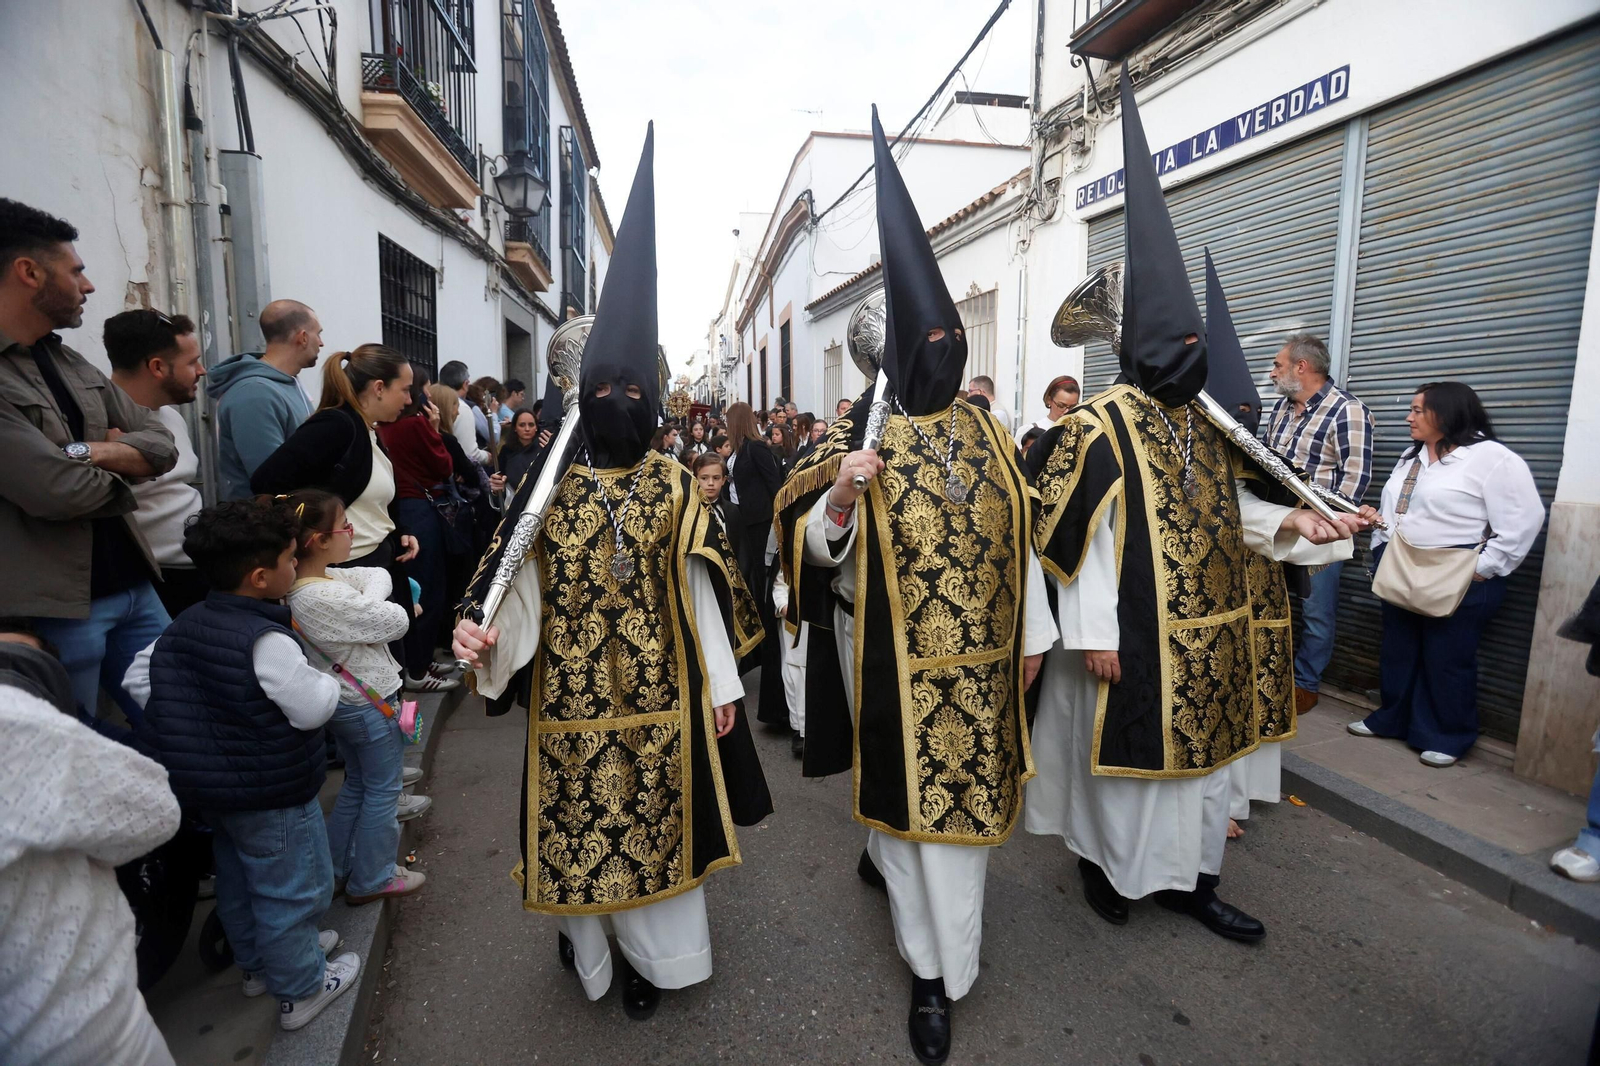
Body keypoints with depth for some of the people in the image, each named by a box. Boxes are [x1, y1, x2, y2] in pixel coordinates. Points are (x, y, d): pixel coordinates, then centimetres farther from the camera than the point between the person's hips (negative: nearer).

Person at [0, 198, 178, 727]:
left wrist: (93, 452, -12)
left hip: (133, 585, 7)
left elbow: (162, 445, 8)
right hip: (51, 608, -7)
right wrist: (122, 464, -1)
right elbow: (56, 491, -22)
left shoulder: (73, 364, 13)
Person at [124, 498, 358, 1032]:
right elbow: (313, 709, -26)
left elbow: (138, 680, 8)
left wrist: (190, 706, 12)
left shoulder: (183, 625, -1)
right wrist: (326, 680, -7)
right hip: (272, 797, -9)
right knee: (293, 889, 10)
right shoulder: (266, 640, -29)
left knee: (238, 879, 27)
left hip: (205, 787, 9)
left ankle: (256, 963, 48)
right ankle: (301, 989, 27)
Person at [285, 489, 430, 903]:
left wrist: (367, 603, -13)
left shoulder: (299, 586, -1)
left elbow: (379, 575, 3)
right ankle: (371, 880, 25)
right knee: (381, 792, 10)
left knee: (357, 785, 25)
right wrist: (372, 605, -6)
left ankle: (337, 869, 37)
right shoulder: (329, 597, -30)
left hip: (341, 703, 9)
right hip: (370, 703, -9)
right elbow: (398, 621, -23)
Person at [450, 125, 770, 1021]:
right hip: (570, 694, 1)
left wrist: (722, 685, -2)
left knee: (651, 818, 11)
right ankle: (590, 941, 39)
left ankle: (652, 953, 33)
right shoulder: (549, 484, -2)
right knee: (577, 819, 13)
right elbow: (522, 582, -6)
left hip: (656, 691, 0)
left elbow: (703, 591, -2)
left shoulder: (677, 487, -3)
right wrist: (482, 630, -27)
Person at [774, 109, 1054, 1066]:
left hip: (979, 648, 4)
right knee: (914, 788, 7)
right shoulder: (863, 436, -9)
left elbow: (1018, 538, 9)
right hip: (895, 652, -4)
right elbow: (818, 551, -15)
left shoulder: (991, 435, 4)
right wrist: (838, 501, -34)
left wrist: (1032, 631, 10)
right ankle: (936, 970, 27)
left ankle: (887, 852, 45)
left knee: (966, 785, 15)